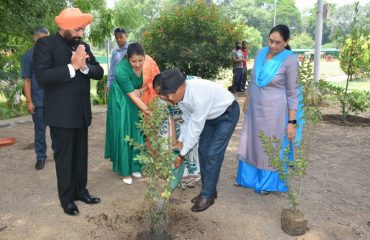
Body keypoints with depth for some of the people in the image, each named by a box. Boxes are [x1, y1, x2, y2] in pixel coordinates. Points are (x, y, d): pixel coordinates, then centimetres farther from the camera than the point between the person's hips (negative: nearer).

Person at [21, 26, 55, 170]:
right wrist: (29, 101, -9)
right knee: (39, 130, 7)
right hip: (38, 100, -2)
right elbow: (27, 80, -3)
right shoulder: (28, 56, 0)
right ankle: (41, 157, 18)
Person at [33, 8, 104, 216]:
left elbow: (99, 72, 4)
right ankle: (67, 199, 19)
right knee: (64, 157, 5)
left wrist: (85, 66, -16)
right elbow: (42, 76, -20)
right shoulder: (45, 44, -8)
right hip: (61, 113, -5)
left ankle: (80, 190, 30)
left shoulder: (83, 46, 10)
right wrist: (72, 67, -24)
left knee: (81, 155, 14)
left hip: (81, 112, 6)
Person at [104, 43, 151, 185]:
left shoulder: (146, 63, -15)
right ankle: (125, 170, 9)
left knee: (136, 133, 8)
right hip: (121, 104, -5)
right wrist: (148, 111, -28)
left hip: (136, 102, 5)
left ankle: (134, 166, 22)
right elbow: (132, 96, -27)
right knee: (123, 134, -3)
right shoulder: (122, 70, -30)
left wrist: (139, 89, -13)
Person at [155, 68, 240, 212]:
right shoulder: (179, 94, -16)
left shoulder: (199, 95, -41)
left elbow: (196, 127, -33)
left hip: (227, 114, -8)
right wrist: (180, 141, -5)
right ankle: (208, 190, 20)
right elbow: (187, 120, -2)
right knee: (203, 151, 6)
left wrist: (182, 154, -25)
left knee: (213, 153, -10)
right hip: (210, 115, 8)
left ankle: (207, 195, 3)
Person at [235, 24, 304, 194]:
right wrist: (247, 101, 18)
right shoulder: (261, 53, 1)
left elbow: (293, 93, -12)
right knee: (250, 142, 15)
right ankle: (248, 177, 34)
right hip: (255, 108, 6)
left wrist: (292, 122, -13)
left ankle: (268, 183, 27)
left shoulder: (290, 60, -14)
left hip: (274, 111, -5)